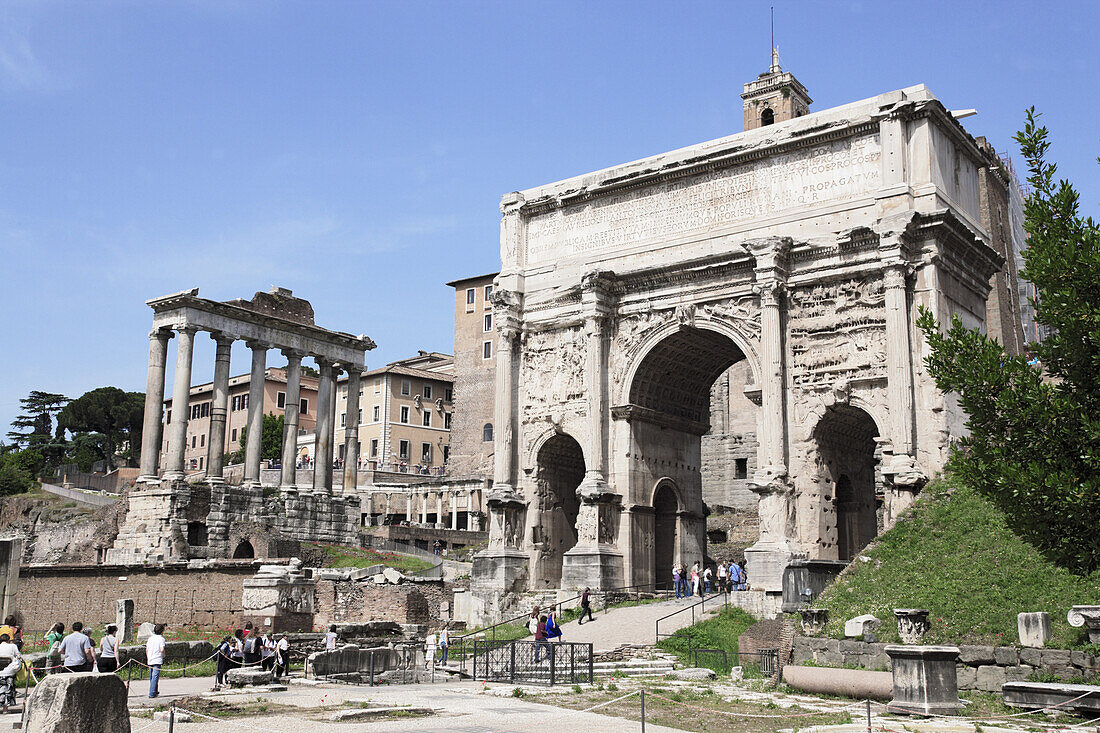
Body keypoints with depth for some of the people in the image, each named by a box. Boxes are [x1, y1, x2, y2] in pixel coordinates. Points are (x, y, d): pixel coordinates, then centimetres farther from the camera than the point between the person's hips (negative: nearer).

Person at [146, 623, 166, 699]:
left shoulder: (150, 638, 10)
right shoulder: (161, 638, -6)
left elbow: (147, 649, 10)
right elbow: (162, 650, -15)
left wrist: (147, 658, 20)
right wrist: (163, 655, 5)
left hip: (150, 660, 6)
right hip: (157, 660, -6)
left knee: (151, 677, 15)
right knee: (155, 677, -6)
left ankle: (155, 691, 25)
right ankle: (152, 693, -11)